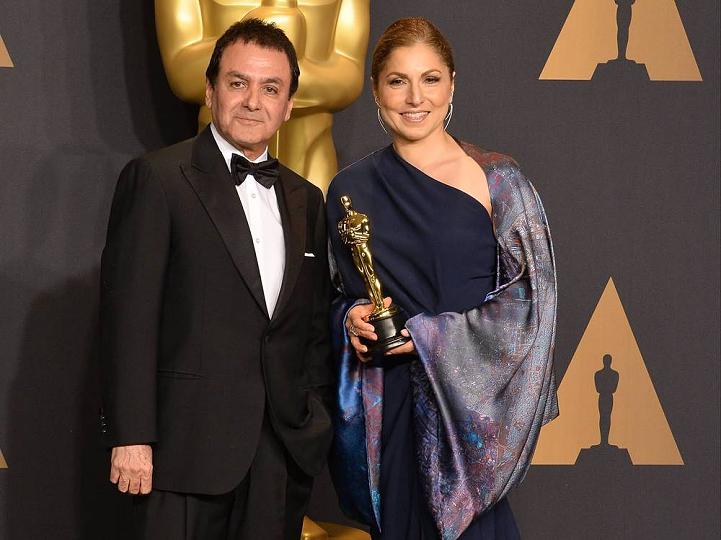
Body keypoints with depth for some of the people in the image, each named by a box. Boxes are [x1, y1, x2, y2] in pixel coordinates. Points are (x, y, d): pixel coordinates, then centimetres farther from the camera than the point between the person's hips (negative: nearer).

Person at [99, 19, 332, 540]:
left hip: (285, 451, 5)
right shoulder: (156, 178, -4)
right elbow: (129, 315, -9)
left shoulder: (306, 199, 15)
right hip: (189, 443, -5)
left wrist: (319, 417, 8)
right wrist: (130, 437, -14)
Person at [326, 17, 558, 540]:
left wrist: (431, 335, -13)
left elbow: (532, 299, -6)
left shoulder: (497, 180, -3)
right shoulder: (351, 188, 7)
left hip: (471, 405, -3)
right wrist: (352, 321, -6)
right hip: (384, 412, 3)